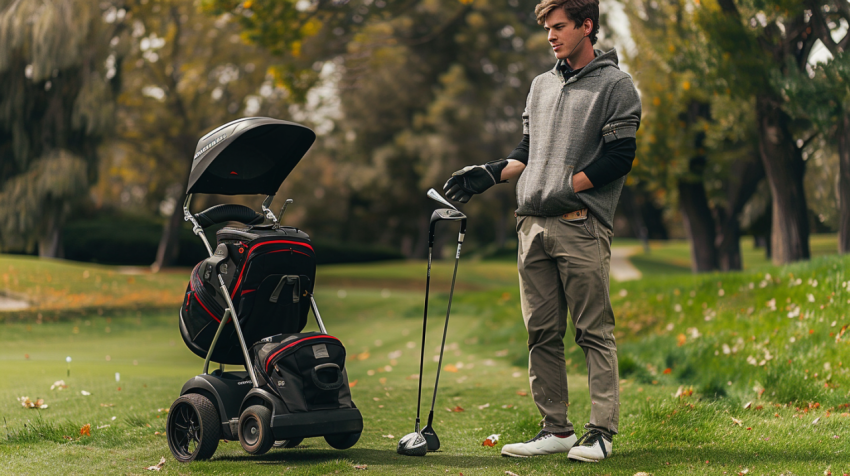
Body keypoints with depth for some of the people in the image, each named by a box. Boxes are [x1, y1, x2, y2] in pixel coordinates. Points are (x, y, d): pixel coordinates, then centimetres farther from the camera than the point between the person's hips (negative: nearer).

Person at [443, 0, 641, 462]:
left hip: (582, 225, -6)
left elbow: (619, 158, -7)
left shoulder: (615, 85, 1)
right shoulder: (541, 85, 21)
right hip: (533, 224, 6)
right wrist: (490, 173, 10)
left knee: (594, 332, -5)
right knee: (542, 333, 5)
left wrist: (566, 188, -9)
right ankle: (555, 429, 11)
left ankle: (600, 432, -2)